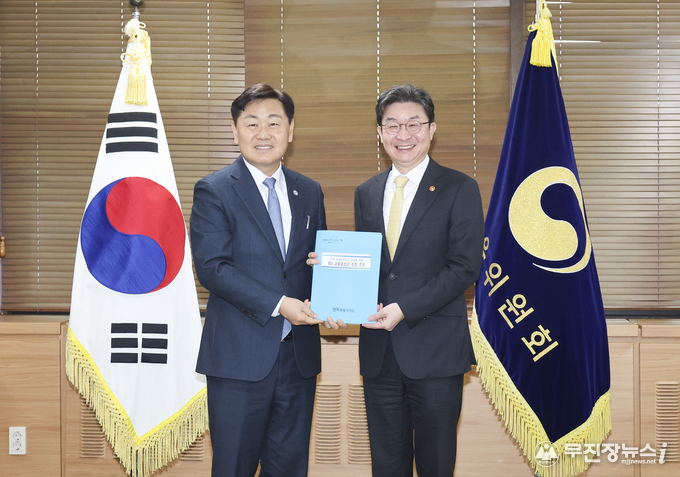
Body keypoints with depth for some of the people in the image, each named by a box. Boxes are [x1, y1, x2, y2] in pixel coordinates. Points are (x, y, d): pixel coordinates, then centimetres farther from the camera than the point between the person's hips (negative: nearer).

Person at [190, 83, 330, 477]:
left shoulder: (309, 192, 12)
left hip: (299, 354, 5)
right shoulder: (214, 191, -4)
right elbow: (212, 267, -13)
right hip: (240, 356, -4)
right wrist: (278, 305, -20)